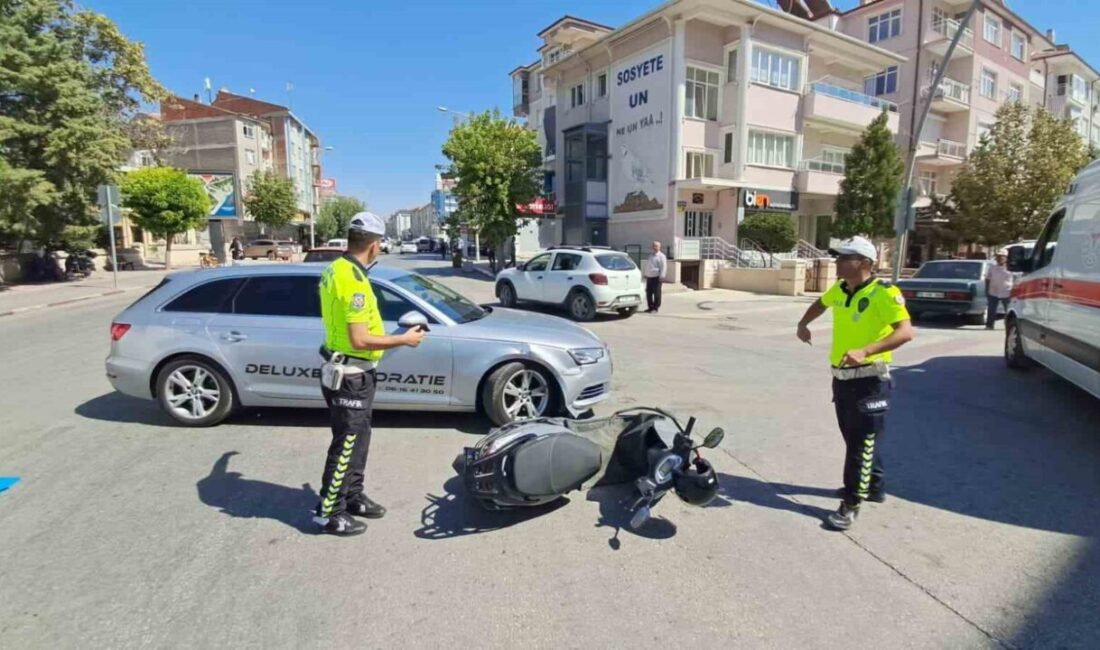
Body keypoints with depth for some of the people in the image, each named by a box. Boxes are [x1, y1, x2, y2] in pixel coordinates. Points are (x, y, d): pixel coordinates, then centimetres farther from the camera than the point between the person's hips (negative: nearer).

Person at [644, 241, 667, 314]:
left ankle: (656, 308, 3)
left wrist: (661, 276, -17)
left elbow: (664, 267, -12)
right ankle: (650, 307, 18)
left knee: (656, 293, -3)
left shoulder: (661, 256, -6)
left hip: (656, 277, -8)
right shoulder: (651, 256, 19)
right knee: (648, 293, 9)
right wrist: (646, 275, 23)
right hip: (649, 277, 8)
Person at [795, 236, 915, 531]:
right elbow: (820, 304, 29)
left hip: (869, 379, -8)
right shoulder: (839, 290, 6)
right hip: (841, 377, 8)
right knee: (854, 438, 19)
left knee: (863, 443, -1)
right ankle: (873, 486, 38)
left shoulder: (884, 293, -17)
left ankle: (851, 504, 6)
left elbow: (906, 332, -27)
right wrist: (803, 325, 15)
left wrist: (866, 351, -38)